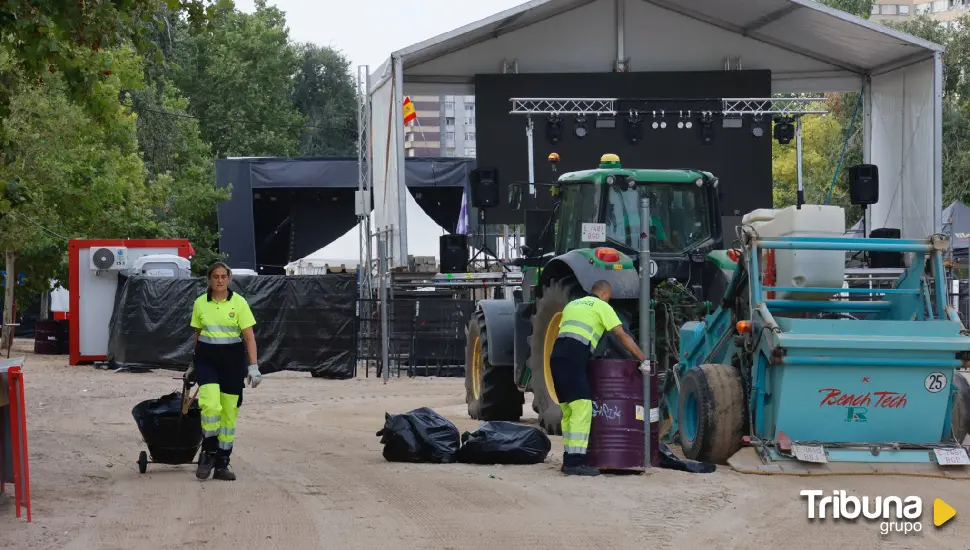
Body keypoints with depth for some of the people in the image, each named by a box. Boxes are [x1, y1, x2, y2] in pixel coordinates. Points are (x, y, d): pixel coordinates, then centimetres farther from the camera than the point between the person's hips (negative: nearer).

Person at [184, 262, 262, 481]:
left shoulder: (239, 303, -3)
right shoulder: (200, 303, 5)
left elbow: (249, 337, -4)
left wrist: (253, 366, -12)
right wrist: (193, 365, 21)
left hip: (232, 359, 0)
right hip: (206, 358, 0)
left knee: (229, 411, 3)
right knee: (210, 404, -21)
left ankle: (222, 464, 12)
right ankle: (208, 452, -4)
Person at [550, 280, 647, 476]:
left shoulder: (571, 305, 29)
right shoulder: (601, 306, 9)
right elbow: (623, 336, 4)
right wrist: (643, 359, 5)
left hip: (556, 356, 8)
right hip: (574, 357, -8)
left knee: (569, 411, 14)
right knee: (582, 407, -11)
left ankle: (569, 459, 16)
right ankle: (576, 462, -19)